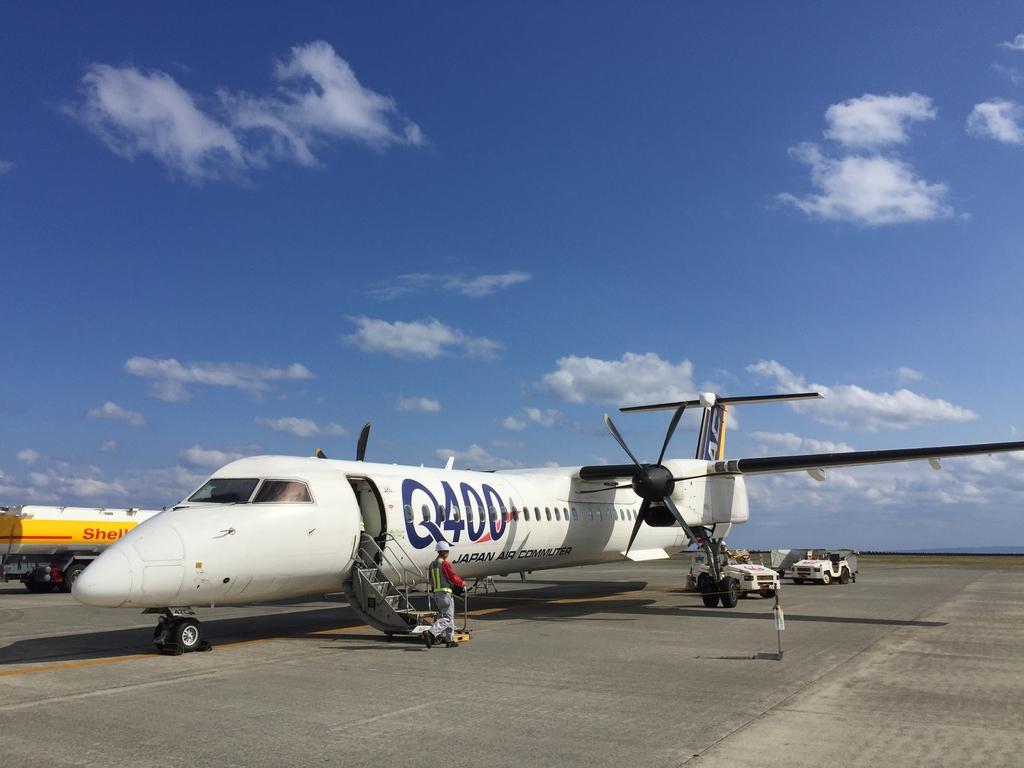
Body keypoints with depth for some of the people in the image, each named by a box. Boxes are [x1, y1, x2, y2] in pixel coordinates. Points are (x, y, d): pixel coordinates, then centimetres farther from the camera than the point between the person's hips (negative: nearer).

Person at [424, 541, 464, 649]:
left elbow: (431, 580, 18)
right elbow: (453, 577, -13)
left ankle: (449, 641, 19)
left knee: (446, 615, 17)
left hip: (436, 593, 9)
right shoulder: (444, 563, -14)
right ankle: (430, 633, -24)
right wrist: (462, 583, 4)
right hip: (445, 592, -9)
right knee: (447, 618, -8)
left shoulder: (432, 564, 12)